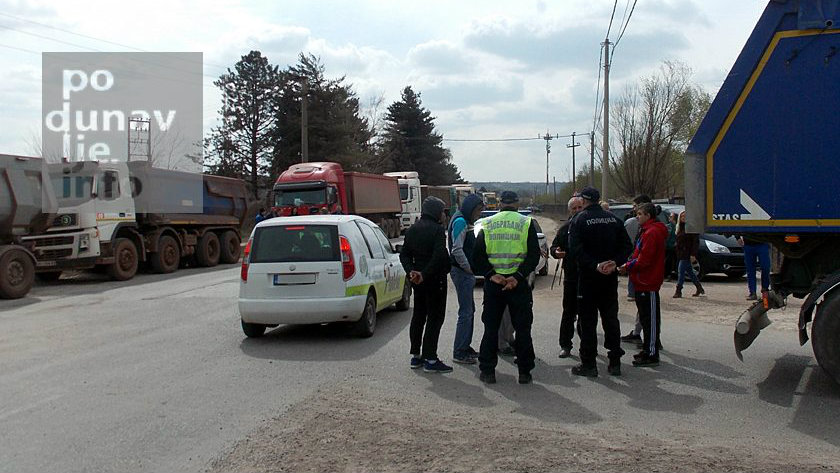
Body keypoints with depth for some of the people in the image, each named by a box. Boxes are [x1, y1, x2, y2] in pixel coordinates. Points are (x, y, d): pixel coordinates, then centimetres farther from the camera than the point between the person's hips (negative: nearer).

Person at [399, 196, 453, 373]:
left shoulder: (413, 229, 10)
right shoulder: (437, 229, -14)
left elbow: (404, 254, 7)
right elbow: (439, 256, -24)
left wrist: (411, 271, -4)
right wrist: (425, 274, -21)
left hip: (418, 280, 8)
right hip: (435, 279, -8)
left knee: (418, 316, 16)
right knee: (435, 318, -2)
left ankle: (416, 356, 22)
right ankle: (430, 360, -2)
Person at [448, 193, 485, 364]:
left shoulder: (465, 221, 17)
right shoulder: (460, 221, -15)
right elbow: (457, 250, -23)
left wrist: (471, 270, 12)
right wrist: (469, 268, -15)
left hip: (466, 272, 10)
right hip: (462, 273, -10)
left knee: (470, 310, 15)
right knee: (466, 312, -8)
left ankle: (465, 347, 24)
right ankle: (459, 353, -3)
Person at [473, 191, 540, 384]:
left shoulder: (487, 224, 5)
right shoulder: (526, 223, 0)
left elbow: (478, 256, -2)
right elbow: (534, 255, -9)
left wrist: (491, 274, -8)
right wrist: (518, 277, -13)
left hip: (493, 282, 2)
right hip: (519, 283, -1)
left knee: (491, 328, 10)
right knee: (522, 329, 8)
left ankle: (487, 371, 12)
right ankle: (524, 372, 11)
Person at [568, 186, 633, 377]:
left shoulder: (579, 220, -8)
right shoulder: (613, 219, 6)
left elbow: (575, 249, -20)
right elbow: (627, 245, 2)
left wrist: (595, 266, -21)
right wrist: (614, 262, -8)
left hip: (588, 277, -5)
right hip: (610, 278, 5)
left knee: (588, 321, 2)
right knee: (611, 318, 12)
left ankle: (588, 364, 4)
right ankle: (615, 363, 16)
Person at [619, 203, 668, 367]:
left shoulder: (652, 233, -16)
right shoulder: (646, 231, 17)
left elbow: (644, 260, -21)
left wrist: (627, 266, -9)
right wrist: (629, 264, 6)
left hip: (648, 283, -11)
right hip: (644, 282, 11)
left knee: (650, 319, -5)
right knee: (646, 318, 16)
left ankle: (652, 355, -1)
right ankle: (648, 349, 26)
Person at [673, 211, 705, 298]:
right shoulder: (680, 227, 14)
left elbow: (695, 242, -14)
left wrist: (693, 254, -19)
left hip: (687, 254, -8)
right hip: (681, 254, 8)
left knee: (681, 271, -10)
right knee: (689, 271, 14)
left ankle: (678, 291, -5)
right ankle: (699, 288, 26)